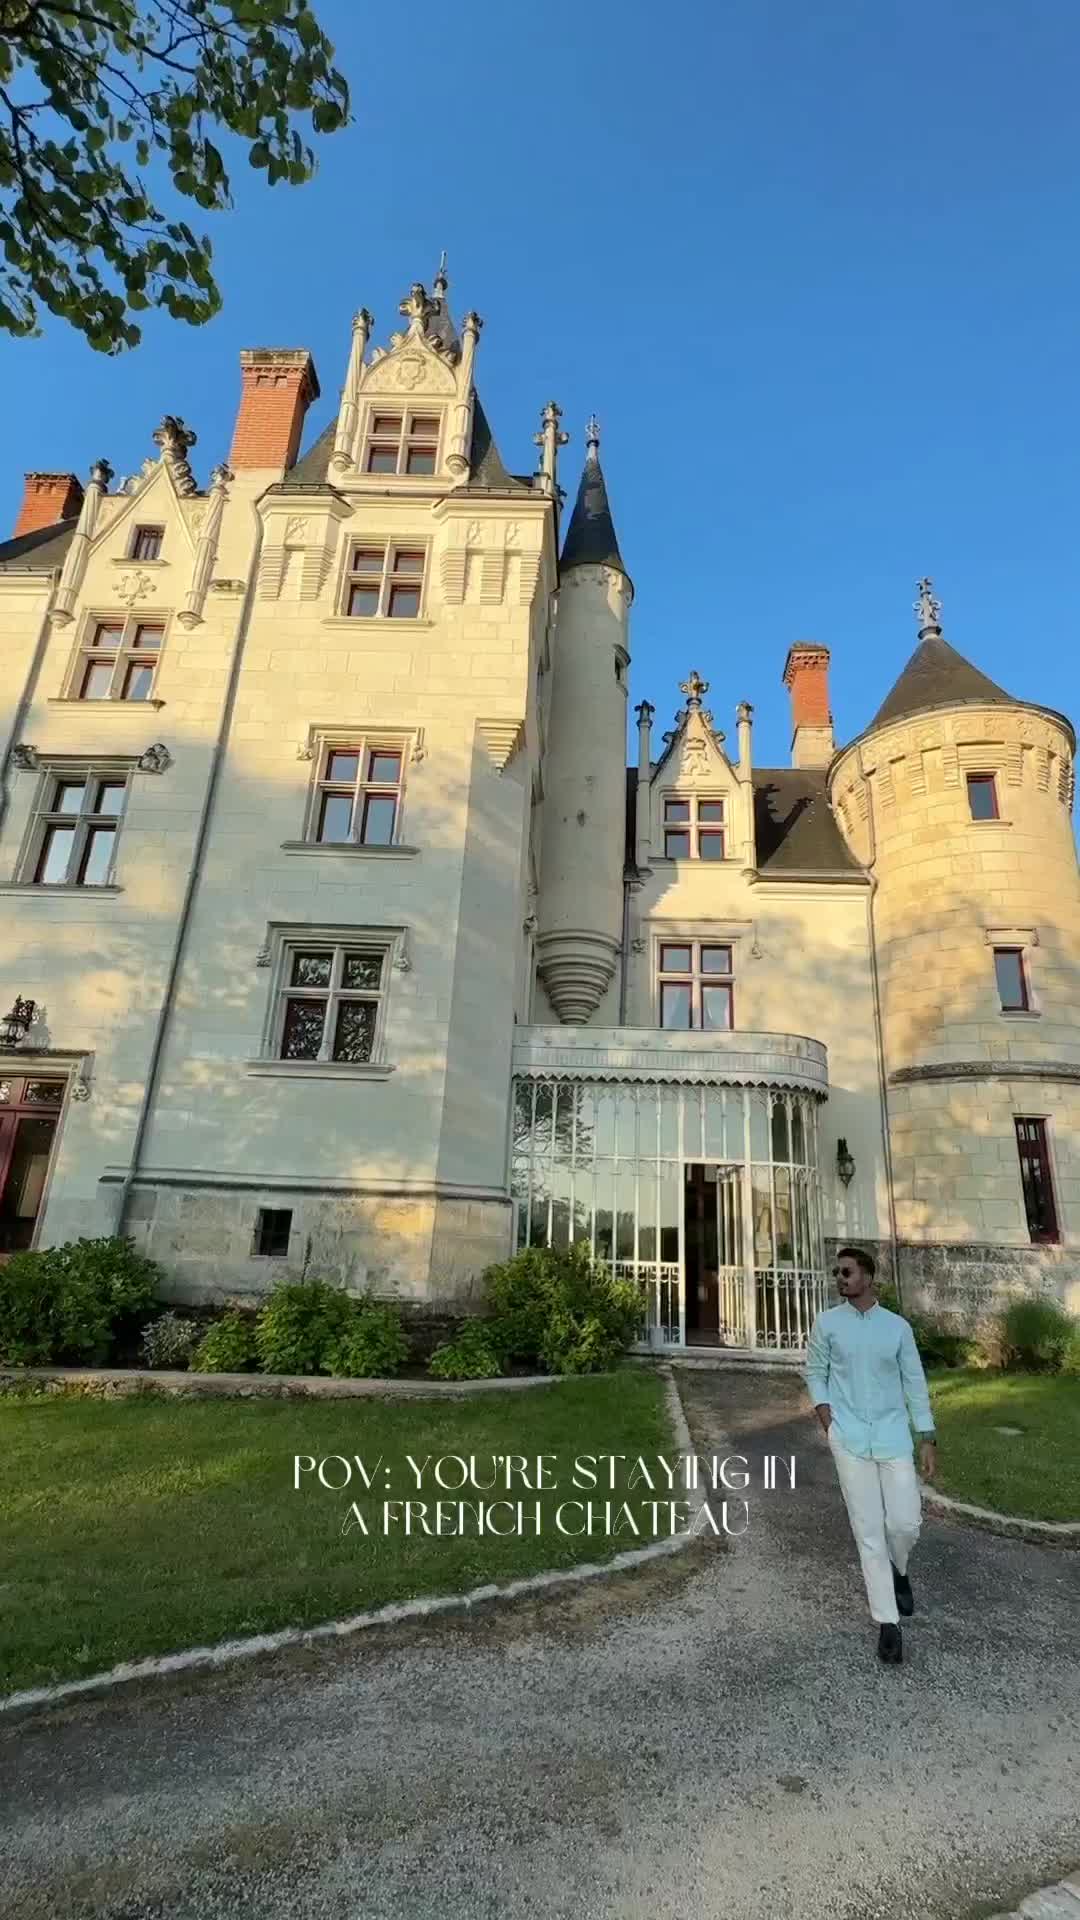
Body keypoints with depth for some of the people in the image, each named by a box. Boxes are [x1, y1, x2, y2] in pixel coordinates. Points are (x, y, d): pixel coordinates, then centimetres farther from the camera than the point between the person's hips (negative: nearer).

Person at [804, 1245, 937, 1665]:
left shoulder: (897, 1326, 1)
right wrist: (828, 1421, -5)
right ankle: (887, 1622, 13)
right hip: (849, 1438, -1)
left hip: (893, 1434, 1)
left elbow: (915, 1383, 6)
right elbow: (815, 1373, 8)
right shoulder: (826, 1323, -1)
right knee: (868, 1530, 0)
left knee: (905, 1523, 1)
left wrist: (928, 1440, 3)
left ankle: (897, 1571, 35)